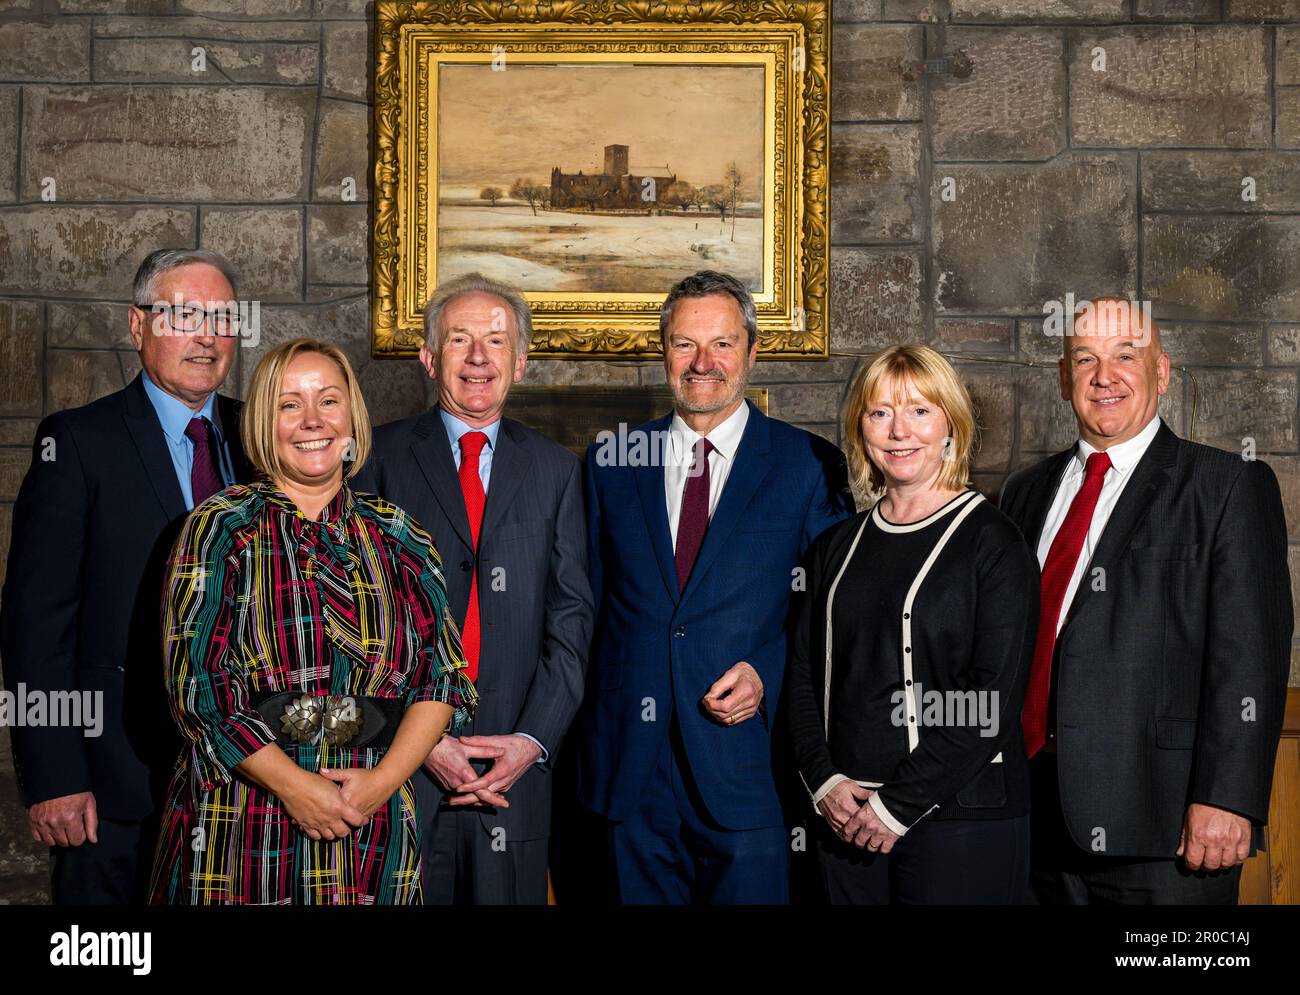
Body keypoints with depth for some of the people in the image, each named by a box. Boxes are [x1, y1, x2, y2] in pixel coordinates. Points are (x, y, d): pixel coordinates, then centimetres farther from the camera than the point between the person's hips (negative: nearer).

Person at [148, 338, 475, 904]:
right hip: (240, 831, -2)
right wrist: (294, 785, -14)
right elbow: (192, 682, -8)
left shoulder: (397, 536, 7)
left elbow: (445, 671, 3)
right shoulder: (220, 528, -1)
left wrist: (384, 779, -11)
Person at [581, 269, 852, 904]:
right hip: (631, 770, 2)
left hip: (748, 762, -2)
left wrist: (768, 676, -13)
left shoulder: (809, 465, 1)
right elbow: (588, 600, 11)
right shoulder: (611, 462, 8)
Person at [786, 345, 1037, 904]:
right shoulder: (837, 547, 9)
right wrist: (824, 780, -5)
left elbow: (996, 698, -12)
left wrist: (899, 804, -13)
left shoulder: (992, 542, -6)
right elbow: (804, 675, 10)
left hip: (962, 820, -4)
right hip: (847, 819, 4)